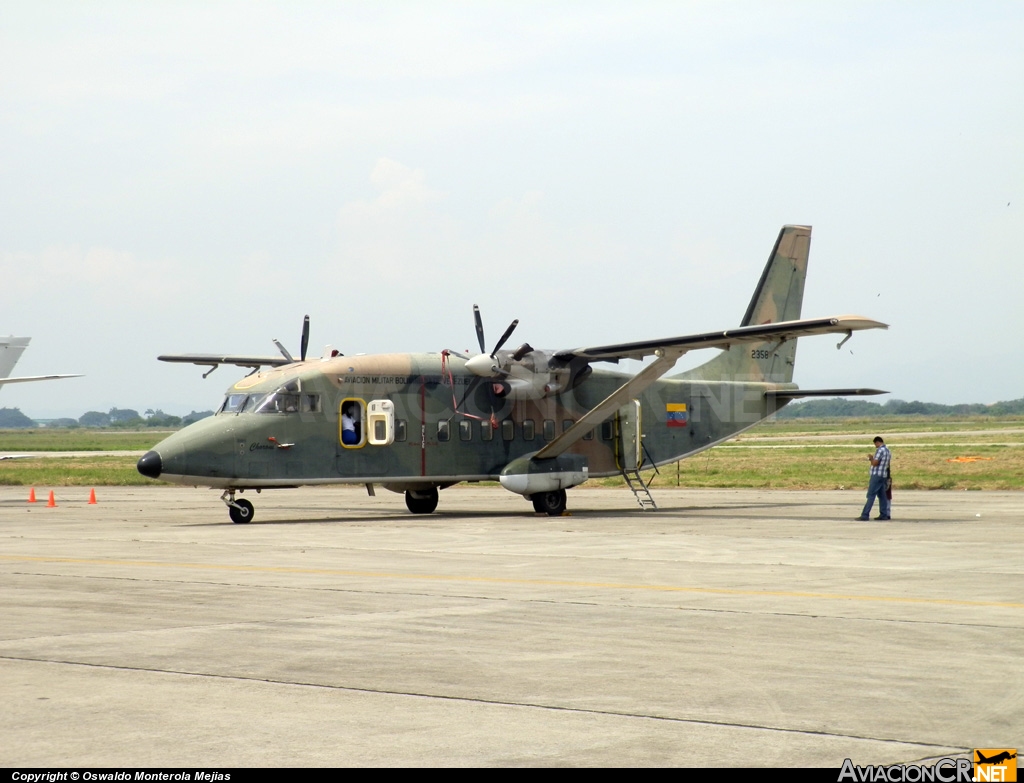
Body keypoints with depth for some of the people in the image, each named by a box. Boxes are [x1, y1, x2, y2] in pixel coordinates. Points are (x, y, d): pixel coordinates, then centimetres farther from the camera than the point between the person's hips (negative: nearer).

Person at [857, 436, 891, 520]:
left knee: (871, 496, -10)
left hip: (876, 475, -9)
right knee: (882, 496, 9)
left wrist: (871, 458, 2)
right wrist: (872, 459, 16)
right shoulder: (887, 451, 16)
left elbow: (875, 463, -16)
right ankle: (884, 515, 8)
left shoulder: (880, 450, -13)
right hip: (883, 476, 9)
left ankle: (865, 515, -13)